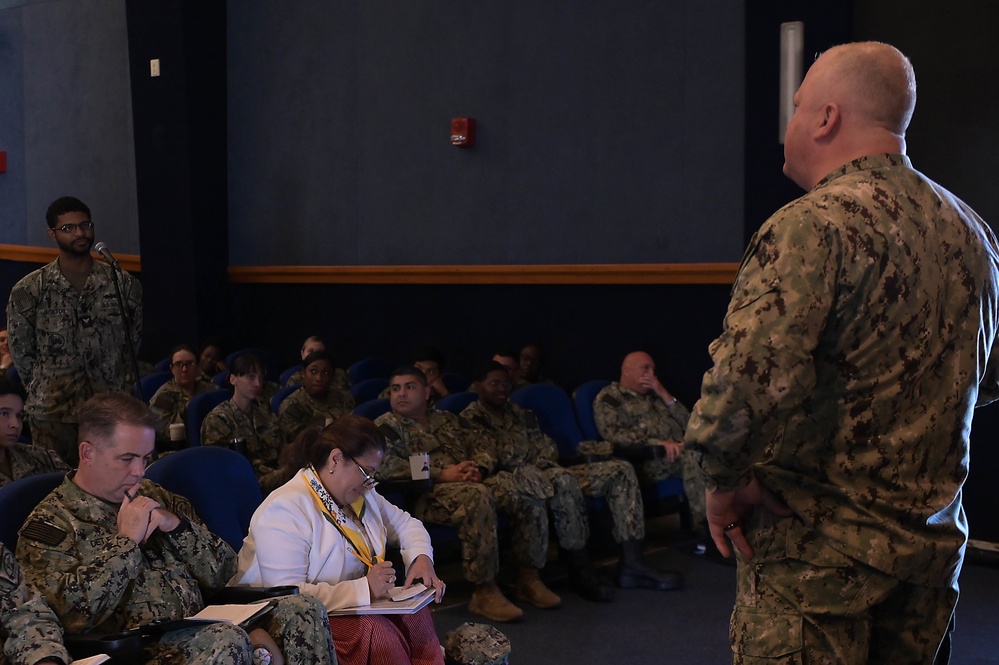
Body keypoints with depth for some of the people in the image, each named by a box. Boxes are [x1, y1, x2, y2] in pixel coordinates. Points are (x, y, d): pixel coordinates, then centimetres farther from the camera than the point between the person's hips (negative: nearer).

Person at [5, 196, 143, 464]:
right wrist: (47, 390, 8)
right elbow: (21, 351, 6)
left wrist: (113, 386, 11)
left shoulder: (124, 285, 3)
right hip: (52, 415, -1)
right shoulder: (29, 290, -1)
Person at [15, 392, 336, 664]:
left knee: (303, 610, -9)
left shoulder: (154, 497, 16)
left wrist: (177, 525, -3)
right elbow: (72, 614, -16)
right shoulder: (49, 523, 0)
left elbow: (223, 574, 13)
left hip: (201, 630, 6)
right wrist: (126, 540, -11)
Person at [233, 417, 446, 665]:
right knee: (374, 631, -31)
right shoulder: (284, 511, -22)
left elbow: (404, 523, 20)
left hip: (349, 606, 8)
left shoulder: (359, 494, 7)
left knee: (414, 613, -18)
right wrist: (364, 589, -33)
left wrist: (421, 557, -2)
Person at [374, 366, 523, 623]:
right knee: (478, 496, -35)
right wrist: (442, 474, -13)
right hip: (424, 497, -5)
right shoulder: (387, 425, 9)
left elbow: (481, 450, 24)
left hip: (466, 486, 5)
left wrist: (477, 469, -2)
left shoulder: (448, 420, 27)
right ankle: (484, 591, -28)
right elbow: (384, 465, -10)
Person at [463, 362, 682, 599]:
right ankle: (580, 570, -27)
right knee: (563, 481, -39)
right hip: (509, 481, -8)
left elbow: (548, 447, 18)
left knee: (619, 470, -6)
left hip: (544, 475, 8)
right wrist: (532, 467, -16)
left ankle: (631, 563, -16)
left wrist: (541, 463, -5)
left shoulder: (521, 415, 24)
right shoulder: (470, 419, 1)